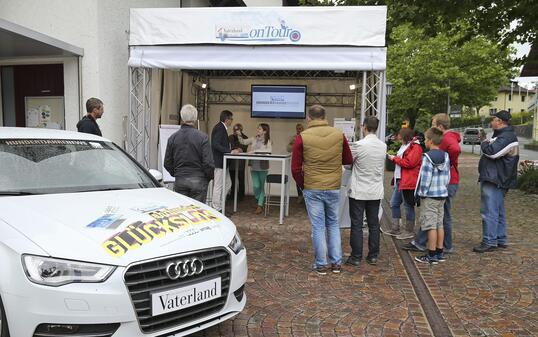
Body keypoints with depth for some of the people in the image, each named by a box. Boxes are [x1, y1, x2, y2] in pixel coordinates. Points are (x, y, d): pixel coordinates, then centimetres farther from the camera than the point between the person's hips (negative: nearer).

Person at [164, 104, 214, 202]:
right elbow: (208, 163, -12)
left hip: (179, 181, 3)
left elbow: (167, 163, 7)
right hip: (198, 181, -3)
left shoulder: (172, 138, 1)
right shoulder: (203, 137, -10)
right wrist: (209, 177, 5)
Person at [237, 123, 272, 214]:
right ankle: (258, 201, 25)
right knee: (256, 186, -2)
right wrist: (239, 135, -12)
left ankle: (260, 205, 14)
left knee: (261, 186, 5)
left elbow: (268, 151, -17)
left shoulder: (267, 141, -4)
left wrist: (255, 151, -21)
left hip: (263, 167, -2)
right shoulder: (254, 139, 7)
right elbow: (243, 142, 5)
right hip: (253, 166, 2)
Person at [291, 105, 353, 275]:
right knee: (333, 224, 17)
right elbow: (348, 160, 9)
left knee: (318, 226, 7)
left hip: (312, 189, -2)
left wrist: (303, 186, 7)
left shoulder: (302, 137, -9)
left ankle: (321, 264, 15)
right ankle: (336, 262, 22)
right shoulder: (339, 135, -2)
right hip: (334, 189, 2)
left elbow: (295, 169, -7)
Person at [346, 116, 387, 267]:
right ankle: (373, 256, 20)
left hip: (359, 192, -5)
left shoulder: (359, 145, -16)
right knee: (374, 224, 12)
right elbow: (382, 168, 9)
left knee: (357, 225, 3)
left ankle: (356, 257, 8)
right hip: (376, 192, 5)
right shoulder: (383, 146, 0)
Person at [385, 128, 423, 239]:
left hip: (408, 182, -10)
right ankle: (395, 229, 22)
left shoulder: (415, 147, -13)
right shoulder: (405, 146, 19)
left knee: (408, 206, 0)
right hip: (400, 180, 11)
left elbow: (409, 163, -22)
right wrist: (393, 157, 11)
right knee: (394, 204, 13)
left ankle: (409, 231, 12)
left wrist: (395, 158, -11)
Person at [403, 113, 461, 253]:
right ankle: (419, 243, 18)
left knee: (444, 215, 1)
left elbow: (456, 149, -37)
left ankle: (447, 246, 13)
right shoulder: (444, 138, 17)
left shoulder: (448, 138, -17)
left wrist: (448, 163, -22)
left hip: (447, 182, -10)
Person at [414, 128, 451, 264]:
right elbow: (447, 177, 10)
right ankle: (439, 253, 21)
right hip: (442, 194, 8)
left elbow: (425, 178, -17)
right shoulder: (445, 156, 7)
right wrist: (443, 188, 19)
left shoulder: (427, 157, -15)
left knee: (431, 225, -3)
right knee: (440, 224, 14)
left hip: (430, 196, -8)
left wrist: (422, 193, -7)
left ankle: (432, 255, 3)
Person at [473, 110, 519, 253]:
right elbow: (491, 152, 24)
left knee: (489, 211, -9)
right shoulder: (501, 135, 20)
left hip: (494, 181, -11)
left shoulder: (507, 137, -14)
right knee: (498, 211, 16)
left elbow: (492, 151, -26)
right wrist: (486, 144, 7)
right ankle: (501, 240, 25)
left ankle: (489, 242, -5)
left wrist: (484, 144, -8)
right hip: (494, 180, 11)